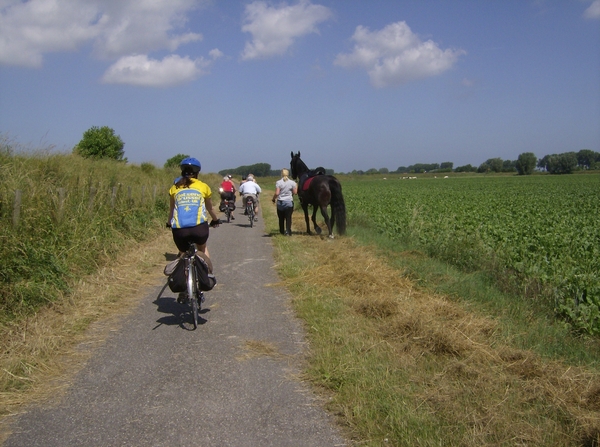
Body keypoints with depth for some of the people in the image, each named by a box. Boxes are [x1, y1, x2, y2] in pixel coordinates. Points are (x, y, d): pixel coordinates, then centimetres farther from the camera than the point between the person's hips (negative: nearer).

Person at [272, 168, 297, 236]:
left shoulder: (278, 182, -5)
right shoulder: (292, 182, -2)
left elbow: (277, 193, -10)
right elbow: (295, 192, -2)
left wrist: (274, 199, 6)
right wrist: (296, 187, 17)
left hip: (280, 202, 0)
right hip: (289, 202, 0)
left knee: (281, 218, 13)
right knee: (288, 217, 1)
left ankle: (282, 231, 24)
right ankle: (288, 231, -7)